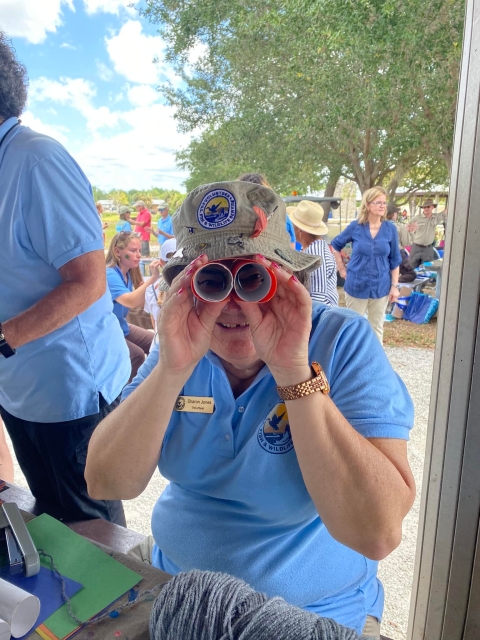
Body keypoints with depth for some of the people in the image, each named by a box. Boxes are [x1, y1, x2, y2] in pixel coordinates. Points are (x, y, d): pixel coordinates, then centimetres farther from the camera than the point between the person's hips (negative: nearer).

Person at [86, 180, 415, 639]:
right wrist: (173, 369, -27)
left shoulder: (345, 343, -17)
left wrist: (294, 373, -32)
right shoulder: (181, 341, -7)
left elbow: (379, 535, -26)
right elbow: (106, 485, -14)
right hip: (175, 583, 3)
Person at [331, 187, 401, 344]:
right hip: (356, 286, -1)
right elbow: (335, 245, 7)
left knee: (377, 327, 13)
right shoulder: (355, 227, -6)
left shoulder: (390, 229, -2)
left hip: (381, 287, 1)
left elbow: (395, 261, 3)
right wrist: (342, 269, 2)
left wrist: (394, 285, -2)